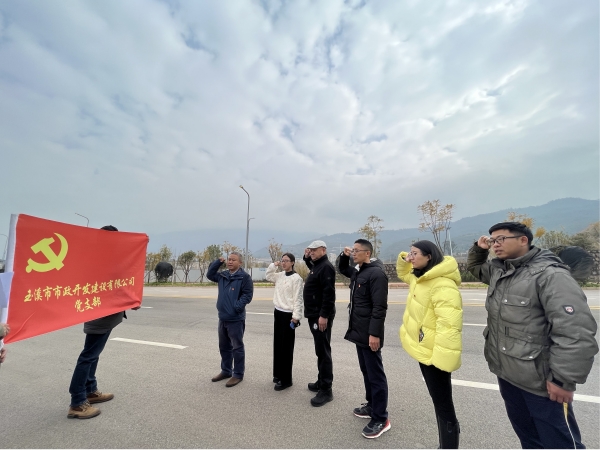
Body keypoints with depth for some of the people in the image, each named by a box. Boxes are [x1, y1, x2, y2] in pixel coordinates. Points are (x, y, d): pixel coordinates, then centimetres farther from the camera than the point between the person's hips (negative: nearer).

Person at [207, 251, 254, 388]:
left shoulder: (245, 277, -13)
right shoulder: (222, 275, 9)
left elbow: (247, 295, -16)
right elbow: (209, 275, 18)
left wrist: (237, 307, -24)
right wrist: (217, 262, 5)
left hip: (236, 319, -7)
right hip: (222, 317, 8)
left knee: (237, 347, 5)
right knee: (224, 346, 20)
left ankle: (238, 374, 19)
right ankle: (226, 370, 37)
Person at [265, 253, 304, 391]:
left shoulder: (296, 278, -14)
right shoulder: (280, 275, 7)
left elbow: (298, 299, -15)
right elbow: (268, 276, 21)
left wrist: (296, 317, -17)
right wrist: (274, 265, 6)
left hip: (288, 315, -8)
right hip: (278, 312, 8)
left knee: (286, 347, 2)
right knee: (277, 345, 17)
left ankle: (286, 379, 14)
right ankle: (278, 374, 32)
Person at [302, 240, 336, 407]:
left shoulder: (326, 267, -16)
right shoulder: (317, 266, 13)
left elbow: (329, 293, -23)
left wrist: (324, 315, -25)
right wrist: (306, 258, 19)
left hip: (321, 316, -10)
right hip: (314, 315, 10)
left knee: (323, 351, -3)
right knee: (320, 351, 17)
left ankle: (326, 390, 6)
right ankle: (321, 382, 30)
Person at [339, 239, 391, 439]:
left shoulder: (376, 273, -18)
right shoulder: (358, 272, 10)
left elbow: (380, 307, -22)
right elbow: (343, 269, 30)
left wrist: (374, 333, -23)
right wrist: (344, 255, 10)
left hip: (369, 334, -9)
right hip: (358, 332, 10)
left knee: (375, 375, 3)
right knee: (365, 371, 20)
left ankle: (380, 419, 15)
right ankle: (371, 406, 35)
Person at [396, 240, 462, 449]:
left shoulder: (442, 286, -27)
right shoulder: (420, 277, 5)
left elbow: (449, 324, -31)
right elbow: (404, 274, 25)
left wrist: (444, 358, -30)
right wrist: (403, 259, 5)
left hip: (434, 353, -10)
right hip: (423, 349, 10)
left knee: (442, 402, 6)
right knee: (438, 399, 27)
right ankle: (451, 429, 48)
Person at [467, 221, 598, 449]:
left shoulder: (550, 275, -21)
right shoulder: (498, 270, 4)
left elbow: (576, 332, -24)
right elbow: (474, 267, 25)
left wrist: (563, 379, -21)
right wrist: (479, 248, 5)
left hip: (540, 381, -7)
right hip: (506, 373, 7)